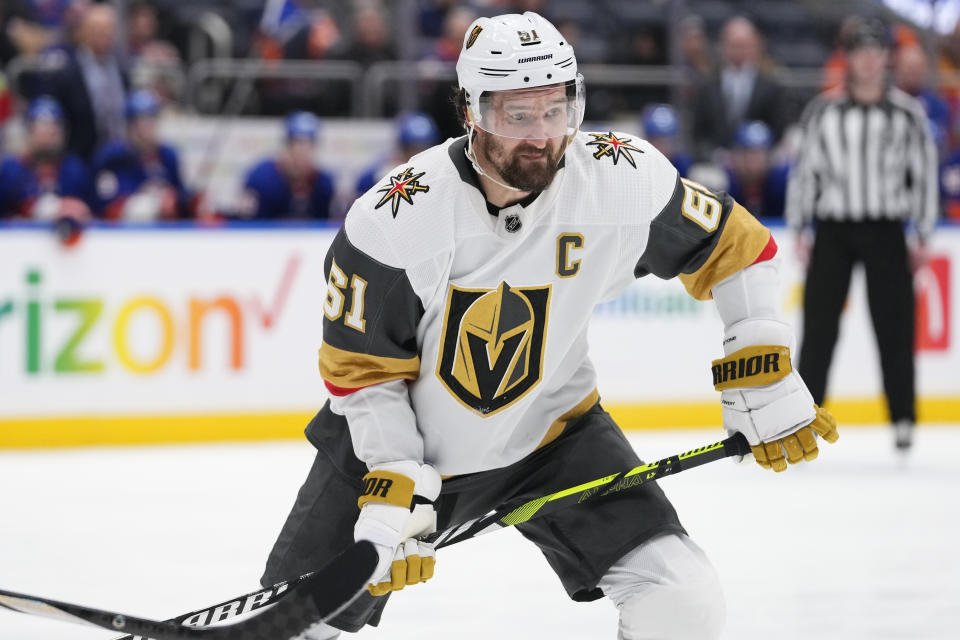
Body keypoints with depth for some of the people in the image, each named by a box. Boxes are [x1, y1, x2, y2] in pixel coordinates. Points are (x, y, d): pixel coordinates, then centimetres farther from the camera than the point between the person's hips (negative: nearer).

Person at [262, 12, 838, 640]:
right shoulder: (390, 222, -26)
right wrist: (392, 491, -25)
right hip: (403, 441, -1)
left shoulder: (626, 180, -21)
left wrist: (766, 384, -9)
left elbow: (733, 248, -5)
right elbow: (363, 372, -17)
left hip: (551, 431, 2)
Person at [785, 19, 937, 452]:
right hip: (832, 229, 0)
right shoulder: (823, 111, 4)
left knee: (894, 326, -1)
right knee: (819, 326, -1)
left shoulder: (907, 113, 2)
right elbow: (805, 168, 7)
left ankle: (903, 419, 8)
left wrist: (923, 236, 3)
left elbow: (924, 172, 5)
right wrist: (798, 229, 4)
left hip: (884, 232, 0)